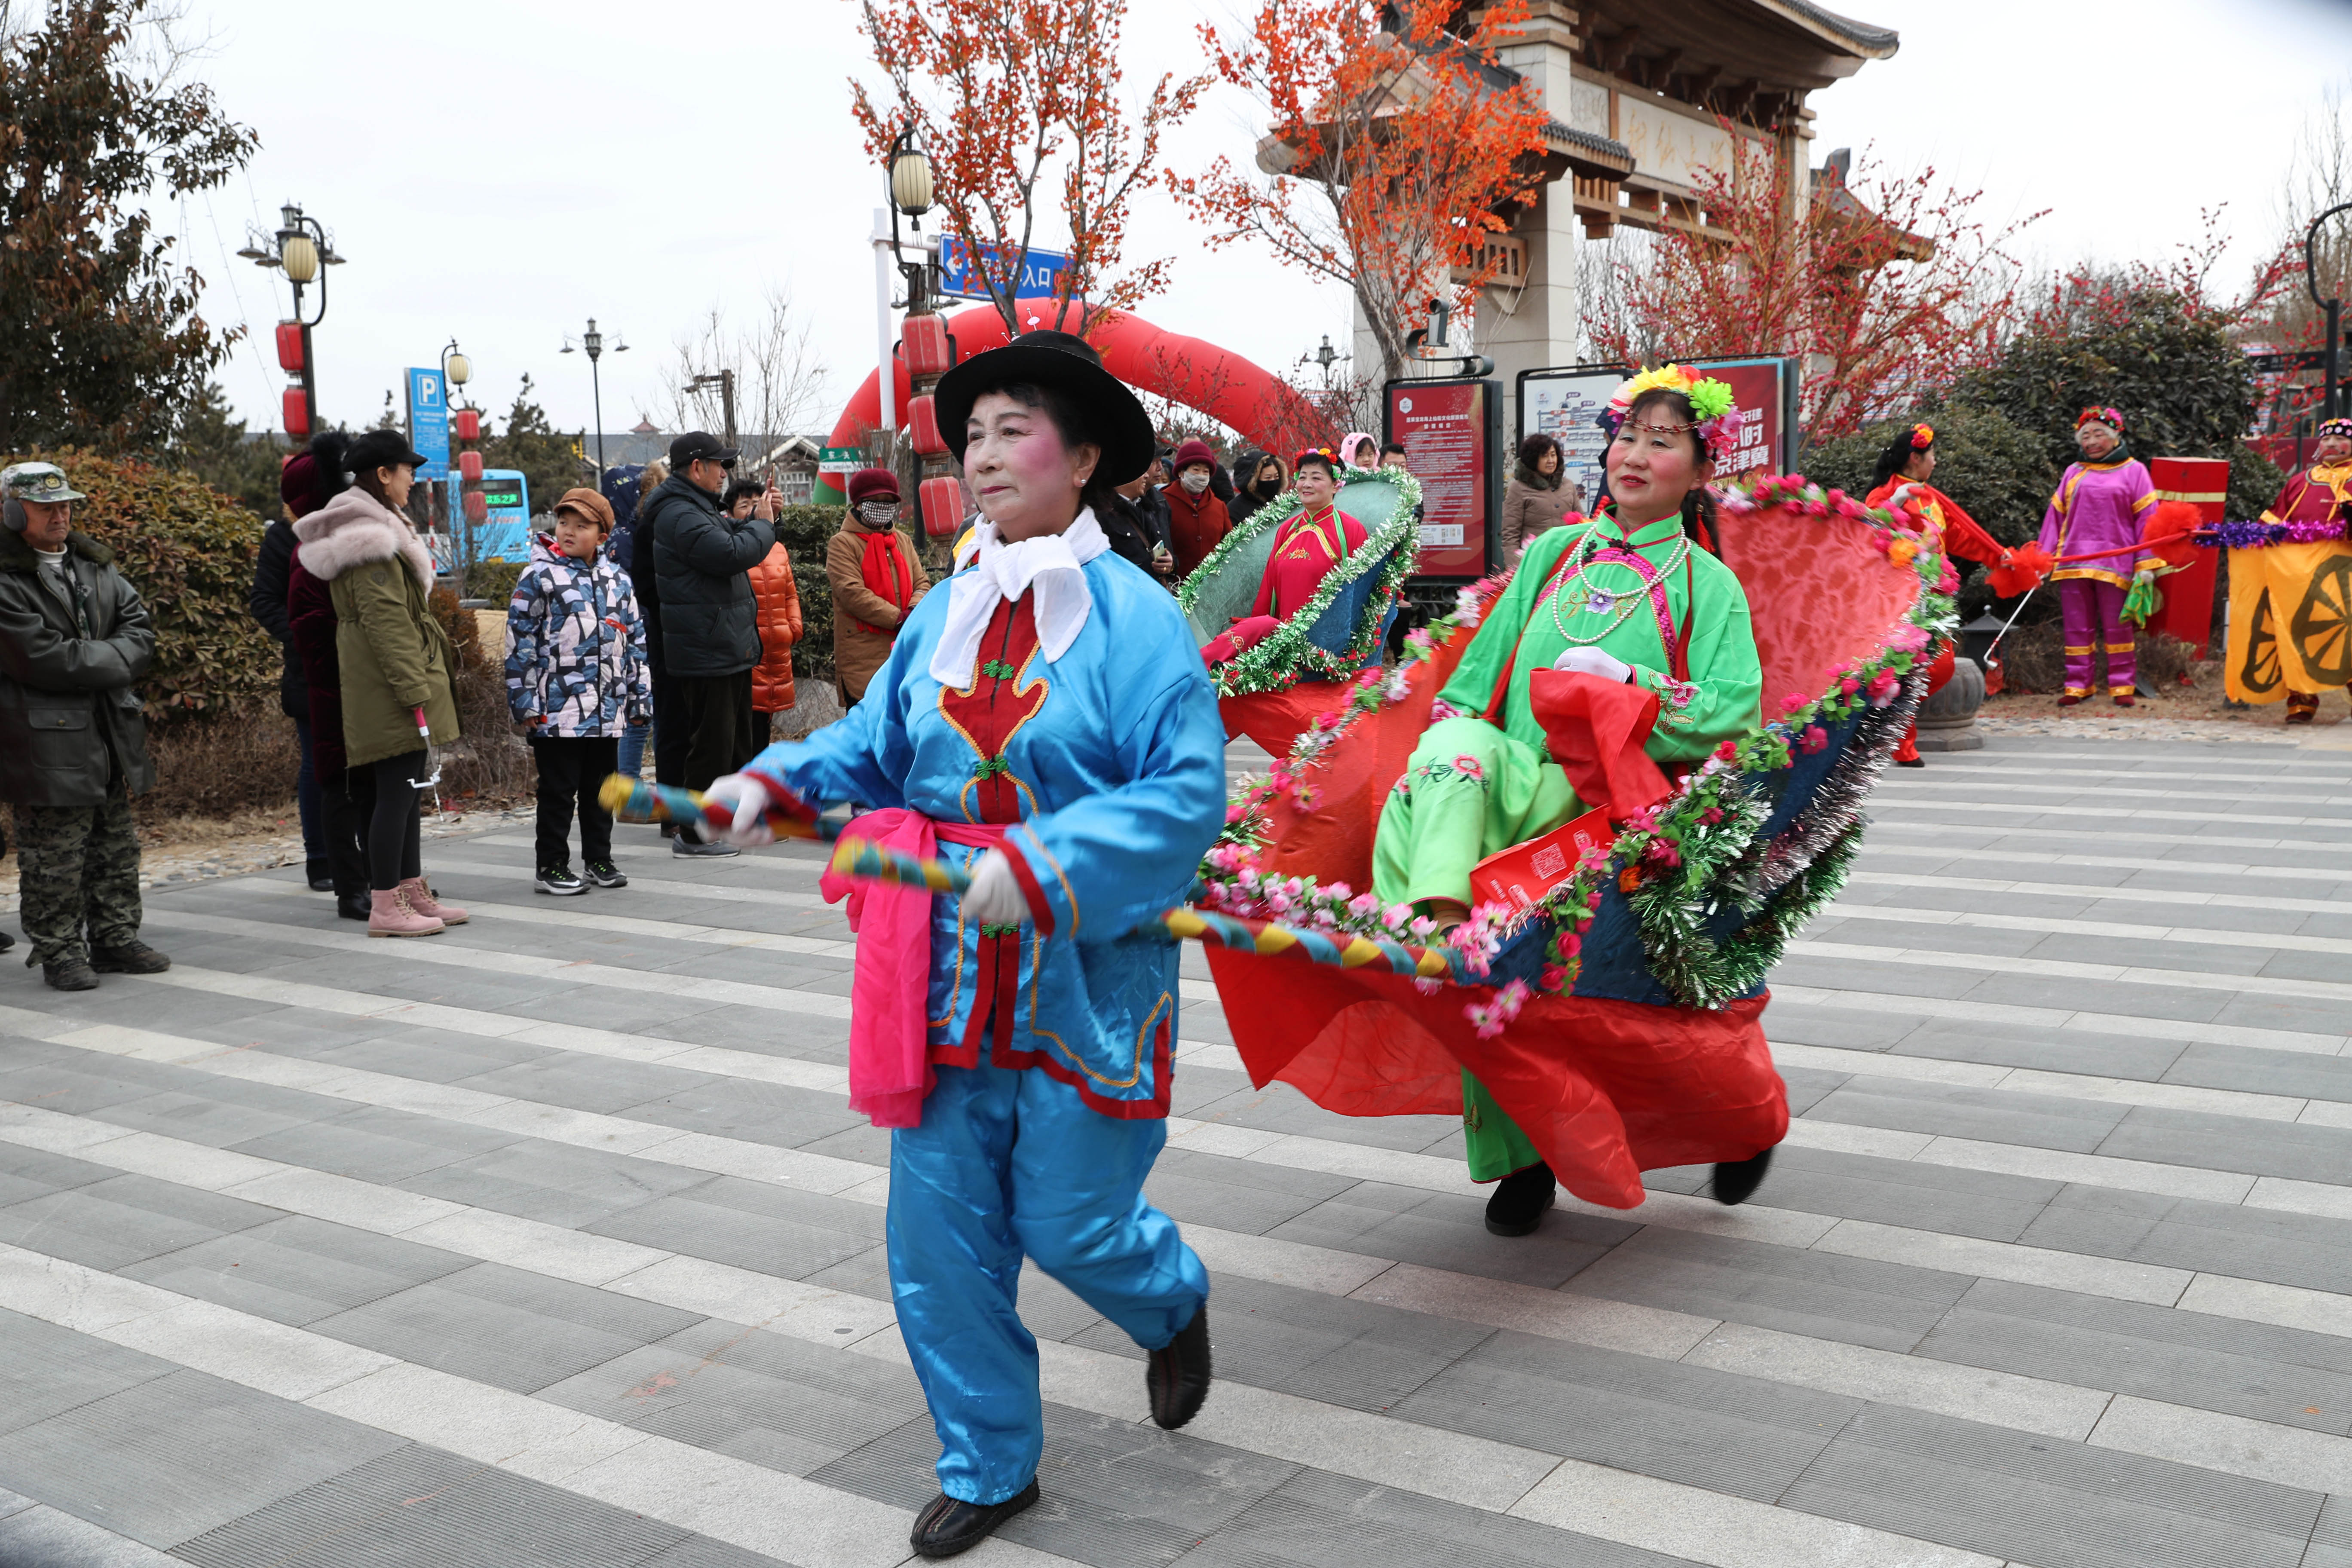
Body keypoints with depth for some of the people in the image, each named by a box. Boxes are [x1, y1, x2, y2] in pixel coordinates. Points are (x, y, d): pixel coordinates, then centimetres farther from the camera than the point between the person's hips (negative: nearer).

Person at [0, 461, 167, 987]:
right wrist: (113, 660, -9)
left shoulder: (97, 566, 14)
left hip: (112, 731, 7)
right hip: (47, 741, -7)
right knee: (54, 858, -1)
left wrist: (91, 661, -9)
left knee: (117, 848, 13)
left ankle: (115, 939, 24)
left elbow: (140, 630, 8)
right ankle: (58, 952, 9)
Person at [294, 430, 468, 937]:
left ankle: (412, 891, 22)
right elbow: (386, 620, -22)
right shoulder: (373, 538, -16)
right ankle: (385, 906, -2)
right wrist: (415, 691, -23)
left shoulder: (382, 528, 18)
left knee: (406, 788, 15)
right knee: (397, 789, -7)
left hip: (387, 683, 11)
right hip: (388, 684, -11)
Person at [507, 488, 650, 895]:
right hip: (557, 709, -5)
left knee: (601, 788, 13)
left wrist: (640, 693, 12)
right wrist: (524, 702, -8)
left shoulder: (618, 579, 10)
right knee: (558, 791, 1)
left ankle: (599, 859, 24)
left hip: (608, 709, 5)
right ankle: (550, 867, 11)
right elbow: (519, 641, -5)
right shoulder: (539, 577, -4)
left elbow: (635, 638, 16)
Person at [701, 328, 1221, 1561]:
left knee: (1071, 1220, 5)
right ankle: (987, 1466, 28)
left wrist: (1041, 867, -26)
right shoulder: (942, 614, 7)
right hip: (946, 972, 5)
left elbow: (1188, 792, -17)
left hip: (1083, 974, -5)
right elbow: (874, 745, 12)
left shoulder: (1135, 616, -11)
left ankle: (1173, 1306, 43)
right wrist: (777, 781, -8)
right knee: (941, 1232, 8)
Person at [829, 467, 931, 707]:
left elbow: (922, 582, 12)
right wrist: (898, 619, -18)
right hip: (863, 658, -6)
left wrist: (915, 611, -12)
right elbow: (852, 592, -14)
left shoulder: (902, 541, 18)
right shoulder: (843, 544, -2)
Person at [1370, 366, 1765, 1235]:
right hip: (1506, 784, 3)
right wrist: (1453, 734, 3)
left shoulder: (1709, 585, 11)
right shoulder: (1555, 552, 21)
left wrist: (1625, 686, -12)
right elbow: (1480, 670, 18)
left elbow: (1732, 711, -2)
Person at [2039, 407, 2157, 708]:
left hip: (2116, 563, -3)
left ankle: (2122, 686, 8)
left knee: (2116, 626, 1)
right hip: (2074, 560, 3)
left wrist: (2146, 564, -5)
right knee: (2078, 626, 5)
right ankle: (2077, 685, 11)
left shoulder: (2133, 471, 6)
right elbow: (2056, 515, 14)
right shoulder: (2074, 473, 14)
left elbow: (2146, 519, 2)